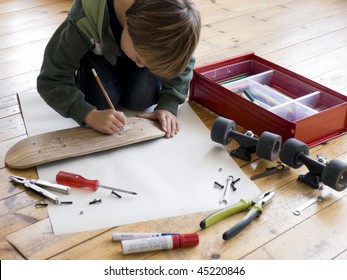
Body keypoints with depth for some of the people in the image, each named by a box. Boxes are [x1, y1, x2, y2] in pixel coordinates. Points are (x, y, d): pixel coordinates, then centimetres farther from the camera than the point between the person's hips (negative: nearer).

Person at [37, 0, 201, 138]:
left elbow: (183, 63, -17)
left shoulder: (169, 18, -35)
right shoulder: (85, 22, -43)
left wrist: (168, 106, -29)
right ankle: (81, 72, 12)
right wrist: (90, 115, -48)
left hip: (141, 44, 2)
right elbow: (51, 80, -35)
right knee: (102, 101, -20)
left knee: (142, 100, -18)